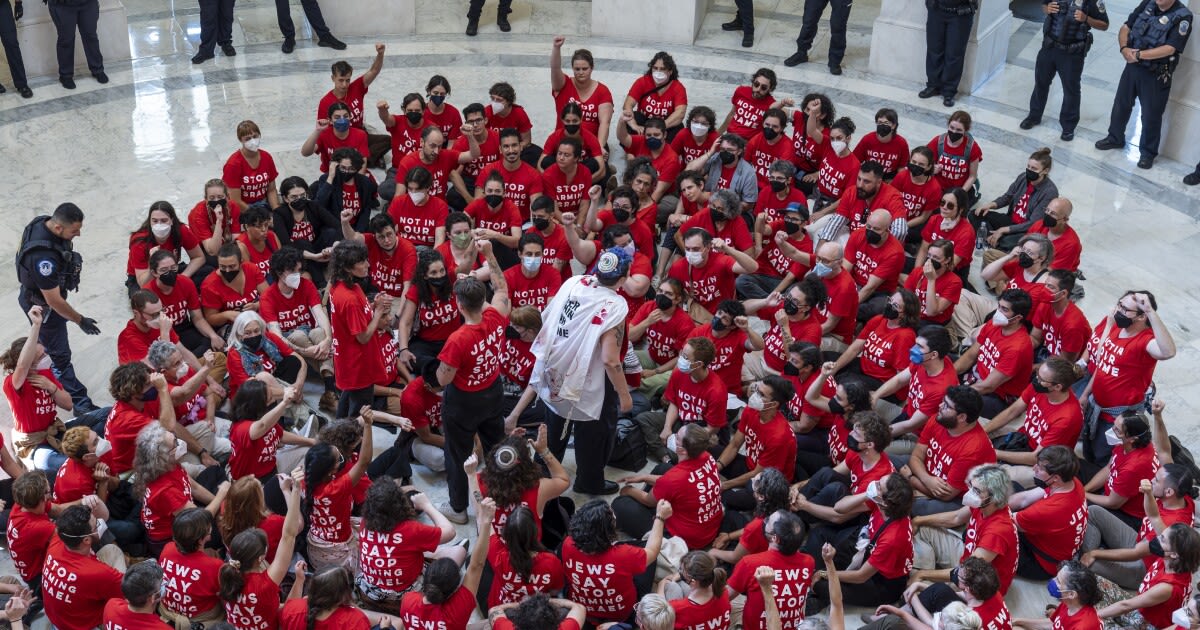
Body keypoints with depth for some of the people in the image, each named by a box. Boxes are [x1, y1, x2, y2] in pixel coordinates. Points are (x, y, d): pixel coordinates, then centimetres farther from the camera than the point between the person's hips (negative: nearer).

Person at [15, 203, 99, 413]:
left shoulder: (43, 221, -17)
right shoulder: (43, 258, -43)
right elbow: (54, 301, -32)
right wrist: (80, 320, -20)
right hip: (42, 307, -9)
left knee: (42, 340, 31)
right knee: (60, 354, 5)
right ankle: (79, 403, 17)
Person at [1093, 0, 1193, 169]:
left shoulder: (1183, 17, -17)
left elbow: (1169, 49, -24)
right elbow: (1125, 28, 2)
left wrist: (1139, 54, -22)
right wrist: (1124, 48, -17)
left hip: (1156, 75, -5)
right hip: (1132, 66, 5)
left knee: (1151, 115, 6)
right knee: (1121, 104, 19)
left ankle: (1148, 152, 22)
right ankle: (1115, 138, 41)